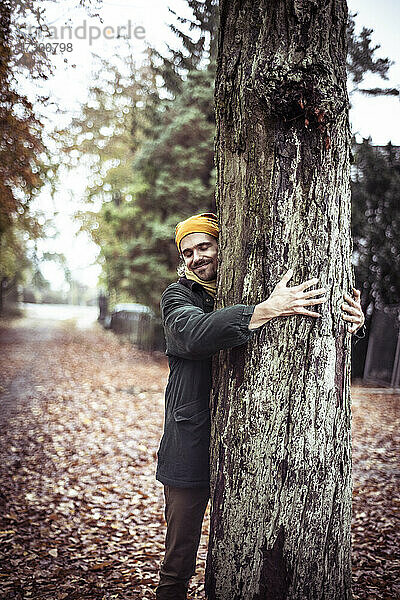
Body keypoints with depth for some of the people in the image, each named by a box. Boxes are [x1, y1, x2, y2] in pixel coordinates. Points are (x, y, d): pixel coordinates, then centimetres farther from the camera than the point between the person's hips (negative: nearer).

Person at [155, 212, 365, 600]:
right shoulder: (178, 296, -2)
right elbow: (194, 333, -25)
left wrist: (348, 321, -16)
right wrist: (267, 311, -34)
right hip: (191, 447, -2)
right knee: (181, 550, 6)